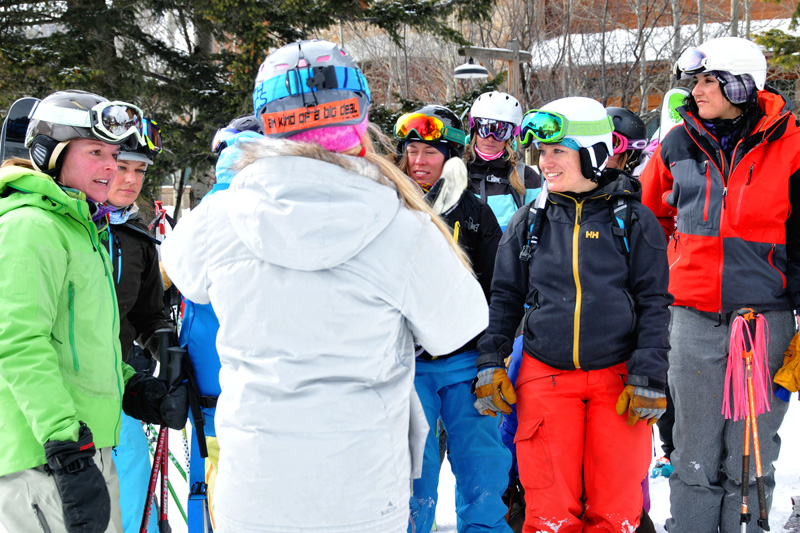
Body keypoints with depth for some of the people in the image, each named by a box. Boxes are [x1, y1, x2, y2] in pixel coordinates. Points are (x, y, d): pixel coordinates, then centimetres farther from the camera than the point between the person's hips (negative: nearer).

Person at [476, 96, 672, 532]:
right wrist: (490, 363, 4)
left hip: (617, 378, -1)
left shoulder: (634, 219, 0)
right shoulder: (529, 222, 6)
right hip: (545, 378, 2)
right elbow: (504, 297, 12)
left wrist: (648, 378, -5)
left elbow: (653, 303, 1)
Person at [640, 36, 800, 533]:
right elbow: (651, 219, 21)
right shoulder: (679, 145, 5)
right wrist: (673, 275, 21)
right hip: (695, 318, 2)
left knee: (751, 454, 7)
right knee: (695, 453, 8)